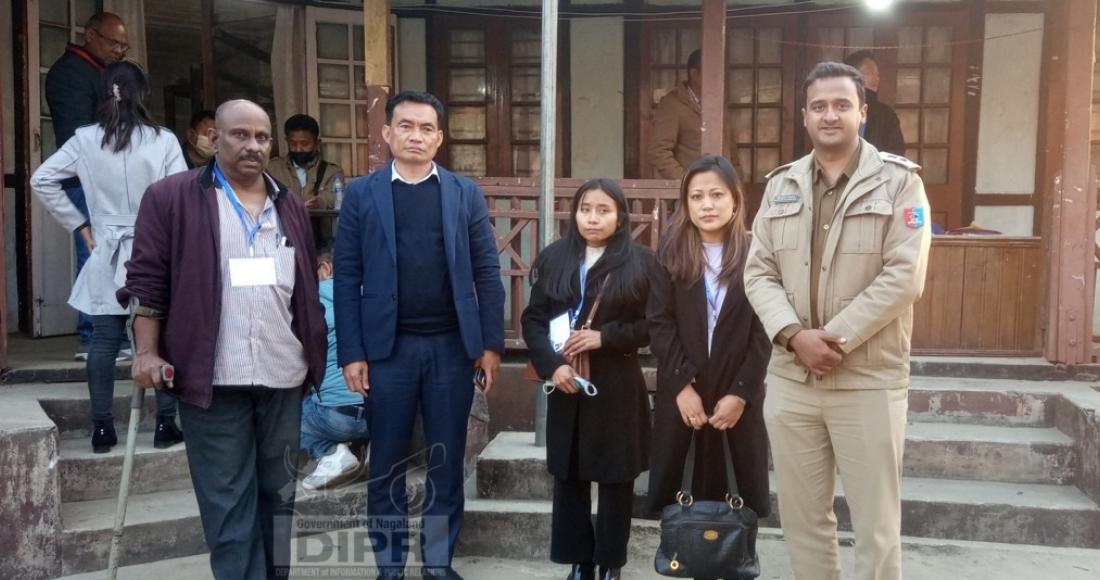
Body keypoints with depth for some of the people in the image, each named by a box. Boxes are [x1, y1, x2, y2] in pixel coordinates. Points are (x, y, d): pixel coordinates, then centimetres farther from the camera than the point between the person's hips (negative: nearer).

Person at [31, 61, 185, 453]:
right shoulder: (163, 140, -8)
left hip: (108, 256, 2)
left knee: (104, 342, 7)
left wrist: (80, 226, 7)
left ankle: (102, 428, 12)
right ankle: (165, 425, 10)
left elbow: (42, 181, 2)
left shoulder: (86, 140, 0)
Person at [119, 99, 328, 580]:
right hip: (213, 376, -4)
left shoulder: (289, 206, 14)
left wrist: (314, 355, 14)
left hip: (282, 374, 5)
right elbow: (146, 278, -2)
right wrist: (147, 351, -9)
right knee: (228, 501, 1)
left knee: (279, 493, 14)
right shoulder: (170, 196, 0)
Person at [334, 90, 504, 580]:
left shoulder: (466, 193, 6)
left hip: (452, 347, 1)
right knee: (387, 463, 8)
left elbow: (487, 273, 4)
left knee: (446, 462, 9)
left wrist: (491, 343, -2)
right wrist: (351, 353, -6)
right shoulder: (361, 194, 3)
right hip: (387, 348, -1)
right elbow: (347, 279, -1)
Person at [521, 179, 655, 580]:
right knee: (569, 478, 8)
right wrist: (551, 365, -10)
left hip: (618, 386, -2)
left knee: (617, 479, 5)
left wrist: (604, 337, -15)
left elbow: (653, 325, -3)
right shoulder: (553, 257, 6)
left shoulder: (641, 261, -1)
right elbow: (533, 319, 4)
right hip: (567, 384, 2)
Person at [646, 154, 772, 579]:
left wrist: (740, 393, -10)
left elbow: (764, 332, -4)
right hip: (681, 390, 1)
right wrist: (684, 386, -10)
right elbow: (660, 323, -3)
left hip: (739, 392, -1)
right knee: (677, 485, 4)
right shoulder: (672, 252, 1)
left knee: (740, 489, 2)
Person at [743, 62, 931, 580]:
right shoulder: (781, 185, 10)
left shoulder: (898, 180, -2)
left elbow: (904, 276, -12)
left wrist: (835, 338, -15)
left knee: (875, 525, 4)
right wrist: (793, 335, -12)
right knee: (801, 517, 13)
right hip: (789, 378, 4)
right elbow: (759, 272, 5)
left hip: (869, 381, -4)